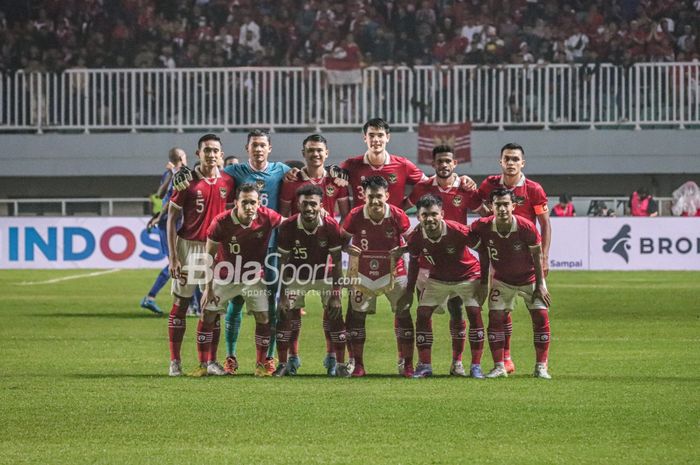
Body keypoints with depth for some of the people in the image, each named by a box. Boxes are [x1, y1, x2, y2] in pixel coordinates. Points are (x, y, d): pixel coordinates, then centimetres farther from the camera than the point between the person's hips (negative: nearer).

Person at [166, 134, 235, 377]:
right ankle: (175, 361, 5)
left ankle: (210, 361, 10)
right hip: (188, 246, -3)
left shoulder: (228, 182, 5)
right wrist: (172, 257, -10)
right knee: (181, 303, 1)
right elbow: (172, 219, -4)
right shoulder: (187, 181, -5)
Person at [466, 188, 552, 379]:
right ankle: (499, 367, 0)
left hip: (529, 278, -1)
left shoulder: (526, 227, -27)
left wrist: (540, 285, -12)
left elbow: (537, 255, -14)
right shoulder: (484, 227, -22)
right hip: (502, 280, 1)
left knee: (541, 317, -8)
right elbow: (483, 258, -7)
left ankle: (541, 367, 1)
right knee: (495, 318, -8)